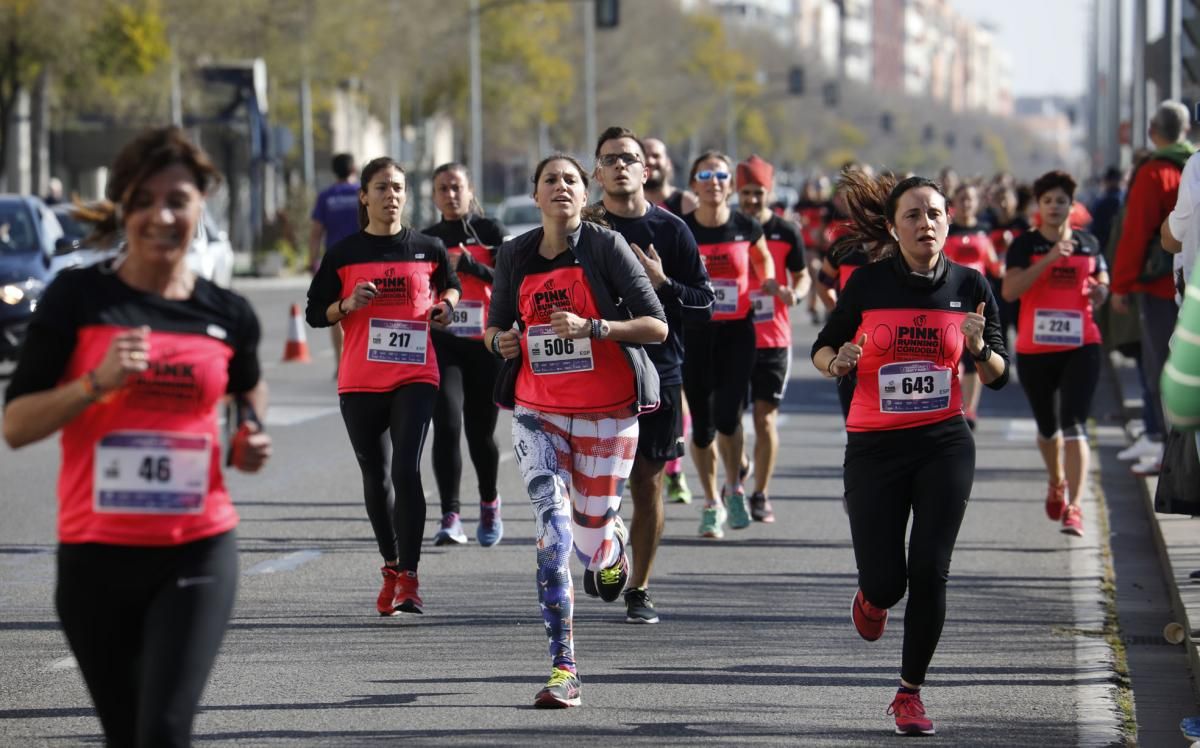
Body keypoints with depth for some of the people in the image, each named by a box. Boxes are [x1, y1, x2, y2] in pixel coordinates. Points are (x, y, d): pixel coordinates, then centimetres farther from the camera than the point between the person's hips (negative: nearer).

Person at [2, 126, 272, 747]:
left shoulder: (227, 315, 3)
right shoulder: (78, 298, -3)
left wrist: (250, 443, 6)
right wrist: (98, 382, -20)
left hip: (198, 552, 0)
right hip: (97, 553, 0)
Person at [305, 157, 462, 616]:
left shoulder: (428, 249, 6)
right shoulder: (344, 254, 3)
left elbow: (450, 285, 24)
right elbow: (315, 314, 6)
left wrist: (445, 306, 2)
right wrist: (348, 305, -13)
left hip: (415, 376, -1)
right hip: (360, 382, 1)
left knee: (406, 471, -15)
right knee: (376, 479, 9)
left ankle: (409, 578, -13)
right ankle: (391, 567, 26)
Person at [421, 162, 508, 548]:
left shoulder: (491, 232, 2)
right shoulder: (426, 240, 9)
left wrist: (468, 265, -20)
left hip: (486, 345, -1)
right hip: (442, 345, 1)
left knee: (480, 432, 6)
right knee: (447, 425, -16)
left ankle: (489, 504, 33)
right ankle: (450, 517, -18)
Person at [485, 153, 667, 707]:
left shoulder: (606, 246, -8)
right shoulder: (514, 256, 4)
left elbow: (657, 326, -10)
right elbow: (496, 326, 18)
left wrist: (591, 328, -23)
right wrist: (501, 340, -6)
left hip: (606, 411, -2)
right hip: (537, 410, 2)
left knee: (591, 541, 3)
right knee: (553, 532, -15)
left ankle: (613, 541, 44)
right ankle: (563, 670, -13)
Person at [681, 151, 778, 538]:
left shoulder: (746, 228, -1)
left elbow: (763, 259, 19)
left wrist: (768, 282, 4)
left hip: (737, 332, 0)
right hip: (694, 332, 1)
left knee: (727, 415, -14)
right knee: (701, 422, 4)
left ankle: (734, 488, 12)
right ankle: (711, 502, 22)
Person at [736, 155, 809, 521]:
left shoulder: (786, 232, 1)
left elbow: (802, 275, 8)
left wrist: (793, 293, -12)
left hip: (773, 339, -1)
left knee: (765, 418, -4)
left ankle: (761, 495, 4)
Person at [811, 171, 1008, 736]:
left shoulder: (970, 286, 0)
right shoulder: (868, 283, -5)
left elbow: (999, 377, 5)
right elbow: (822, 348, 6)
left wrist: (979, 349, -16)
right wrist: (837, 363, -16)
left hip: (944, 444, 1)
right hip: (874, 446, -1)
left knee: (929, 572, -6)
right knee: (885, 580, -4)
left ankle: (910, 694, 11)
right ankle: (873, 596, 36)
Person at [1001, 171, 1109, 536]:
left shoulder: (1088, 243, 6)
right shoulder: (1025, 244, -2)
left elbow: (1102, 285, 19)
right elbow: (1009, 290, -18)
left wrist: (1100, 291, -5)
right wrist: (1049, 259, -25)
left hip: (1081, 346, 0)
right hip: (1034, 349, 0)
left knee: (1074, 424, -14)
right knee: (1047, 427, 16)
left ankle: (1074, 506, -19)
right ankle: (1056, 483, 44)